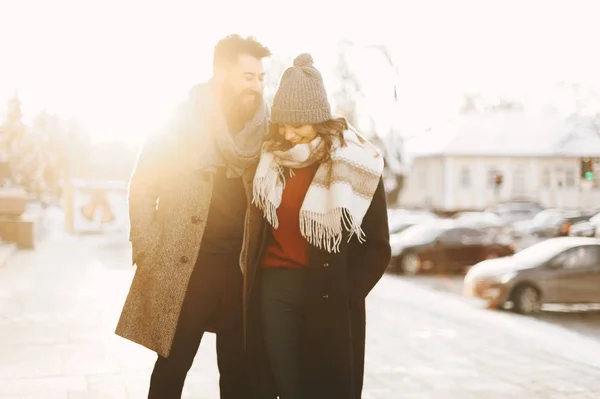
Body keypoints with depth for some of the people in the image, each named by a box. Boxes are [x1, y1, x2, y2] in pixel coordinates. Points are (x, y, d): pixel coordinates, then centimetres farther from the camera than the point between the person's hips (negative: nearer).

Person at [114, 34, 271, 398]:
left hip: (242, 266, 2)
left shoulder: (266, 129, 3)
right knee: (173, 365, 8)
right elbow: (142, 188, -1)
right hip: (184, 266, -2)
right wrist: (149, 254, -8)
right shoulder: (181, 122, -4)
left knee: (238, 369, 8)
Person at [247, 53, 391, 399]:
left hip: (330, 298, -3)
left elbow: (377, 248, -3)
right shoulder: (271, 158, 5)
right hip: (274, 287, 3)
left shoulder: (355, 166, -7)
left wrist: (343, 295, -6)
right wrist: (258, 282, 8)